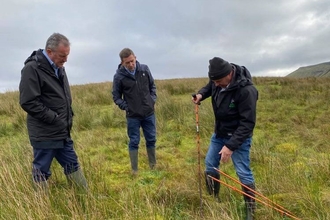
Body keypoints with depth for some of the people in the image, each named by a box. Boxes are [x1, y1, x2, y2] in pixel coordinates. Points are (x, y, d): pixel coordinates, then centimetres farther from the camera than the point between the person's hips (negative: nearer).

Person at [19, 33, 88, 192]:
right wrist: (55, 119, -19)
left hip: (62, 132, 8)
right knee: (41, 172, 7)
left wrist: (68, 116, 10)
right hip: (44, 133, -8)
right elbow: (28, 102, -20)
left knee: (72, 165, 17)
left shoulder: (58, 67, 10)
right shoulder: (32, 68, -16)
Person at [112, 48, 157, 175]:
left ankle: (153, 166, 32)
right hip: (133, 116, -3)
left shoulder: (144, 69, -3)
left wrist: (153, 100, 1)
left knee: (151, 140, 13)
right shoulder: (119, 76, -11)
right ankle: (134, 170, 20)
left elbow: (152, 86, 11)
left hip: (149, 113, 3)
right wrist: (126, 107, -10)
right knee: (134, 142, 7)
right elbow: (116, 96, -1)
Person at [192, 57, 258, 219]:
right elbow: (210, 86, 14)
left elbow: (247, 123, -29)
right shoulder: (218, 80, -11)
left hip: (238, 136, -7)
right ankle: (213, 200, 35)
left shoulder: (246, 90, -31)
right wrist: (201, 93, -9)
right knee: (210, 165, 14)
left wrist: (231, 146, -32)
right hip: (219, 133, 7)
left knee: (243, 173, -2)